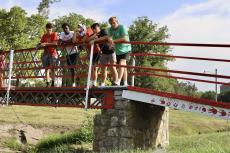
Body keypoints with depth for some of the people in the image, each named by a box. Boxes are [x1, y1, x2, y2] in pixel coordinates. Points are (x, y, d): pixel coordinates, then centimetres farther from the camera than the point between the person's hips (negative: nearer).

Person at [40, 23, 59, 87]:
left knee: (52, 68, -9)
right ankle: (47, 84, -3)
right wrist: (41, 45, -12)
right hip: (46, 53, 4)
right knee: (47, 69, -1)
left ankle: (53, 83, -5)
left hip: (53, 53, -4)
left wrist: (46, 44, -18)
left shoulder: (54, 34, 0)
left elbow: (55, 43, -12)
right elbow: (41, 43, 11)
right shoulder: (44, 36, 13)